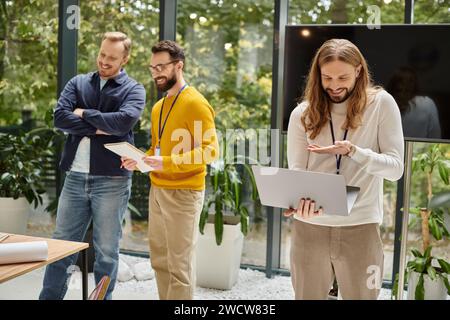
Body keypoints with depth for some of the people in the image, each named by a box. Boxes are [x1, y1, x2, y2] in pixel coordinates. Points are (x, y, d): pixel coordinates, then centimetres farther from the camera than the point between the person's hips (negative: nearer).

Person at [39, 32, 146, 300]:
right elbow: (60, 117, -5)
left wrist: (84, 113, -7)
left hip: (112, 180, -3)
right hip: (75, 177, 3)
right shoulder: (78, 83, 11)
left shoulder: (133, 90, 2)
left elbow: (123, 121, -18)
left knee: (107, 251, 7)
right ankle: (49, 297, 21)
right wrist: (98, 128, -12)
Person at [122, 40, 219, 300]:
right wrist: (141, 160, 4)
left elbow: (210, 150, -17)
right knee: (159, 260, 14)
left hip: (183, 192, -8)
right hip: (157, 190, 8)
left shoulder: (195, 104, -11)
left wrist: (167, 163, -26)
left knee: (180, 264, -1)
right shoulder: (158, 107, 15)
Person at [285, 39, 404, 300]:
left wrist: (352, 151, -21)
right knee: (307, 296, 11)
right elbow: (295, 171, -1)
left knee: (361, 295, 10)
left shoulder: (381, 104, -1)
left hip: (361, 228, -1)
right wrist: (299, 199, -23)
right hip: (309, 226, 1)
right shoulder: (303, 113, 3)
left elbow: (396, 168, -5)